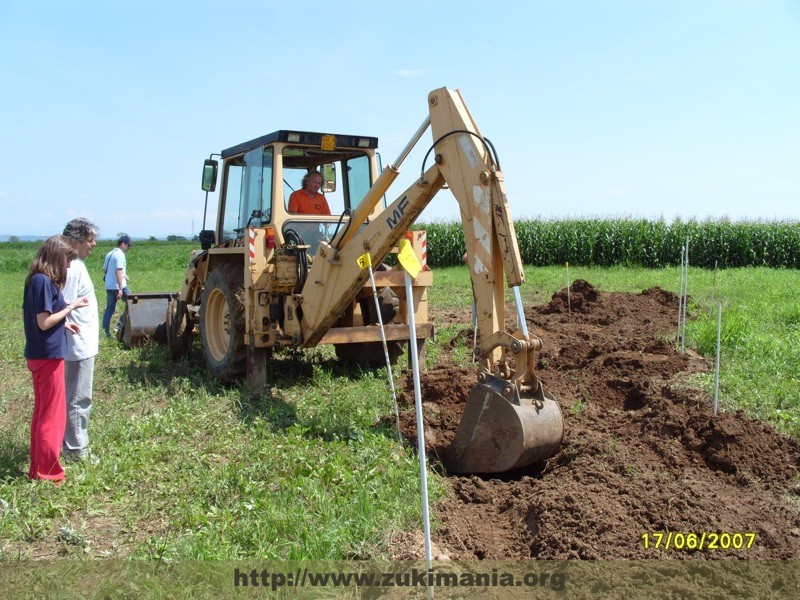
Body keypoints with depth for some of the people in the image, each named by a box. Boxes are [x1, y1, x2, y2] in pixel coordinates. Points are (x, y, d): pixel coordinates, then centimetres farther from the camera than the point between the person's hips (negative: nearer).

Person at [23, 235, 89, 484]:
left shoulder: (36, 279, 9)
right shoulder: (44, 281, -19)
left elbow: (41, 319, 13)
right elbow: (44, 322, -22)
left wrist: (63, 323, 8)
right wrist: (71, 307, -13)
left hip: (39, 354, 10)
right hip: (48, 355, -10)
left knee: (42, 410, 19)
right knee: (53, 414, 1)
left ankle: (38, 463, 30)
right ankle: (46, 470, 11)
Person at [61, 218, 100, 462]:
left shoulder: (77, 265, 11)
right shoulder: (73, 268, -19)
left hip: (83, 345, 10)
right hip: (79, 346, -10)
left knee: (76, 398, 19)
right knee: (78, 399, 0)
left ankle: (74, 442, 31)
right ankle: (76, 449, 11)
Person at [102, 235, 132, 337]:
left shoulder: (109, 254, 16)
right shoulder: (120, 254, -11)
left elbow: (104, 269, 22)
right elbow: (118, 271, -18)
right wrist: (120, 289, -21)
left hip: (108, 286, 9)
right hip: (118, 286, -9)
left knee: (109, 309, 10)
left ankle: (106, 332, 9)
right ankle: (121, 324, -2)